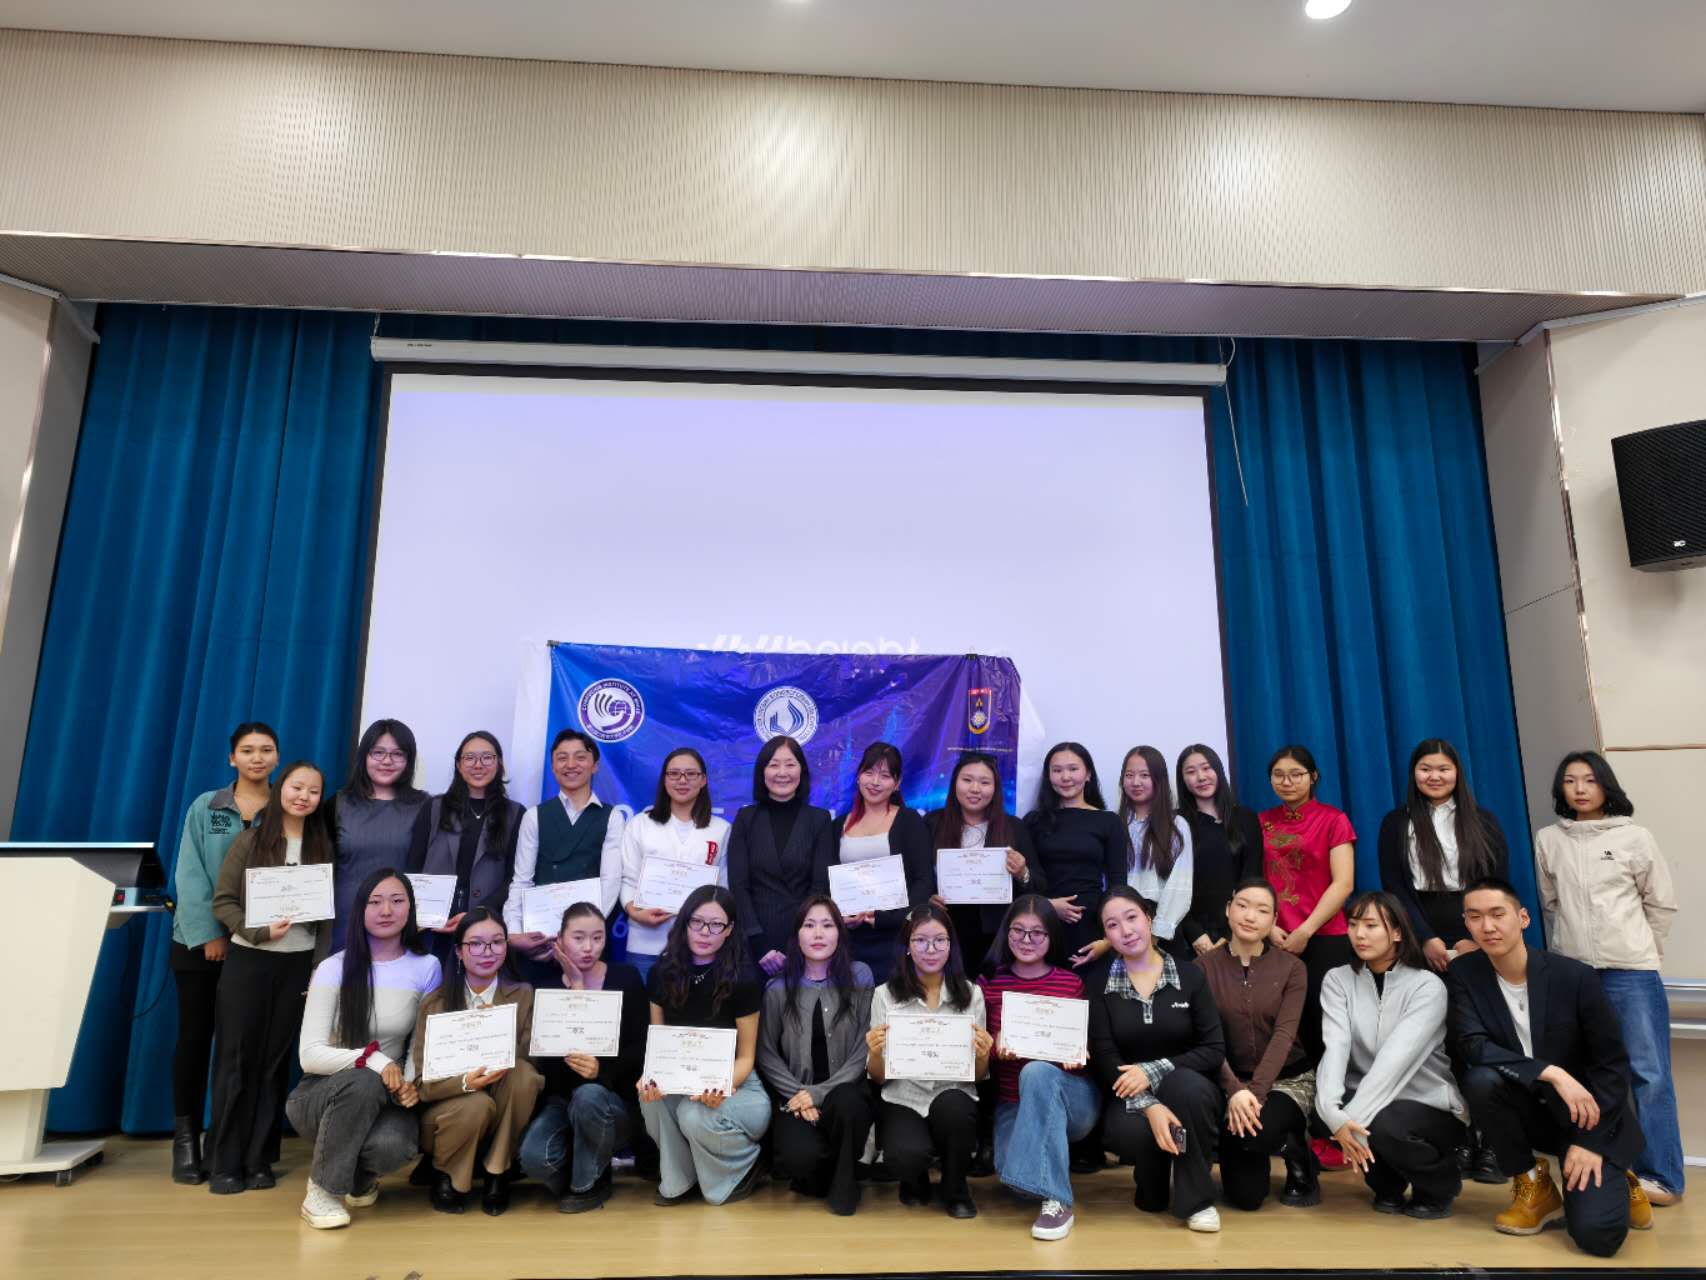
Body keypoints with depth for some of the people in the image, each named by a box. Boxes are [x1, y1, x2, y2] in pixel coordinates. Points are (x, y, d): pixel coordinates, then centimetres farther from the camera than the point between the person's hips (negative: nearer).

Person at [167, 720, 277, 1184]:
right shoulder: (204, 807, 2)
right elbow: (189, 874, -4)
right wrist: (209, 934, -12)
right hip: (200, 939, 0)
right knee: (195, 1034, 3)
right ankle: (186, 1136, 16)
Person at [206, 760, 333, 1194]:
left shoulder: (323, 848, 5)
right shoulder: (250, 841, -2)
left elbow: (328, 915, 6)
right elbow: (223, 901, -4)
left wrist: (320, 971, 1)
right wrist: (260, 931, -18)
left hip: (298, 965, 2)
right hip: (248, 962, -2)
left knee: (276, 1062, 7)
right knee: (236, 1060, 2)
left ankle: (259, 1159, 16)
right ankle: (225, 1162, 12)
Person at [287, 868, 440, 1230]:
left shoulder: (426, 967, -4)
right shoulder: (333, 969, -11)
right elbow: (310, 1055, -15)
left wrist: (411, 1084, -20)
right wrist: (372, 1059, -31)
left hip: (383, 1099, 1)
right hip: (322, 1095, -1)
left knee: (393, 1145, -33)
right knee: (362, 1081, -37)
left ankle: (359, 1175, 8)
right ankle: (322, 1190, -12)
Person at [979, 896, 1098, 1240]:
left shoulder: (1072, 983, 1)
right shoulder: (989, 983, 3)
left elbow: (1088, 1042, 5)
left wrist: (1080, 1053, -19)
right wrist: (995, 1046, -19)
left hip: (1071, 1097, -2)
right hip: (1013, 1103, 2)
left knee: (1037, 1071, -36)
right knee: (1009, 1171, -27)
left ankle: (1056, 1201, -30)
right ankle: (1056, 1156, 12)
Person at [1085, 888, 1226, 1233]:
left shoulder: (1190, 975, -3)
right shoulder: (1097, 981, -3)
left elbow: (1215, 1049, -7)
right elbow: (1103, 1057, -9)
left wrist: (1154, 1071, -20)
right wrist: (1149, 1105, -25)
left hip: (1187, 1091, 0)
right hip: (1129, 1097, 0)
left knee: (1186, 1083, -36)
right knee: (1132, 1132, -34)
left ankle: (1197, 1199, -13)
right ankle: (1152, 1192, 4)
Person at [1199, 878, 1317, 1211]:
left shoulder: (1291, 967, -6)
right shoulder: (1204, 967, -6)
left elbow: (1284, 1035, -15)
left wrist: (1256, 1092, -27)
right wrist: (1234, 1091, -26)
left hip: (1288, 1078, -1)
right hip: (1231, 1080, 1)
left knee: (1256, 1132, -34)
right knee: (1246, 1197, -6)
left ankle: (1299, 1158, 4)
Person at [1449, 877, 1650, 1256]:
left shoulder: (1575, 976, -16)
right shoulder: (1463, 974, -11)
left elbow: (1613, 1065, -9)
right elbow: (1473, 1046, -21)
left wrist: (1591, 1142, -14)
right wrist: (1551, 1073, -32)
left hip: (1588, 1116, -2)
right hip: (1529, 1109, 2)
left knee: (1597, 1233, -20)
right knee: (1481, 1078, -31)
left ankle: (1618, 1178, 18)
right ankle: (1534, 1187, -5)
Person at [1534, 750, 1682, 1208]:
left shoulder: (1634, 837, -1)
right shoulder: (1548, 840, 4)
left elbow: (1662, 903, 6)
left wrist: (1639, 951, 9)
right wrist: (1570, 945, 13)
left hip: (1631, 972, -2)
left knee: (1649, 1072, -1)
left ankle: (1660, 1176, 6)